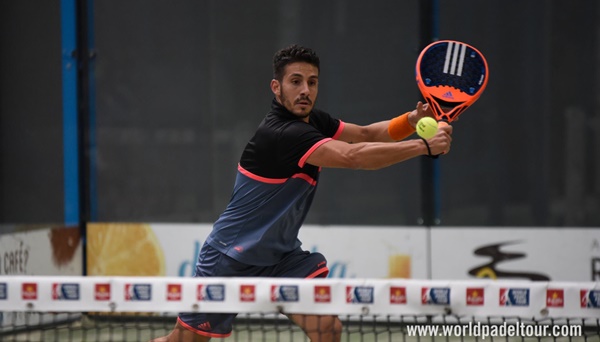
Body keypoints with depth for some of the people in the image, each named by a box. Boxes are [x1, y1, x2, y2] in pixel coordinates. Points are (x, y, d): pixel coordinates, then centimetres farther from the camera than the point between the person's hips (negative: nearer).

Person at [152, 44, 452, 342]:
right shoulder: (282, 134, -29)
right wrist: (425, 146, -37)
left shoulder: (312, 121, -1)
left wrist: (411, 120, -13)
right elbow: (354, 156, -37)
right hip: (230, 258, -7)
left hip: (280, 256, 7)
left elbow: (365, 133, 8)